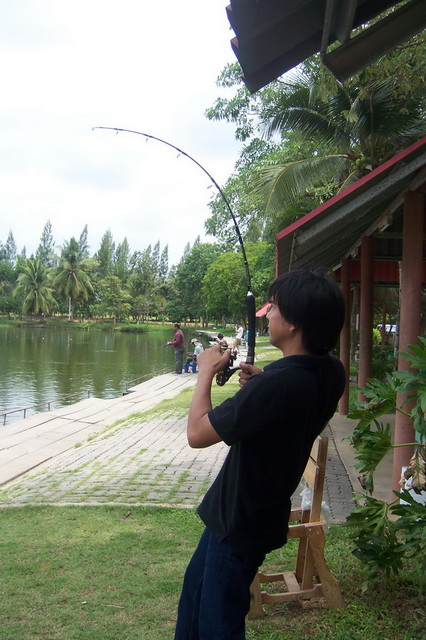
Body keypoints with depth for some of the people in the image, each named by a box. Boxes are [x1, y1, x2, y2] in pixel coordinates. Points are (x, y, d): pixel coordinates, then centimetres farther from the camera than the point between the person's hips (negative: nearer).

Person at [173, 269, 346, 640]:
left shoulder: (275, 384, -34)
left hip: (241, 521, -9)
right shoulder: (331, 372, -7)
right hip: (266, 507, 9)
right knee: (196, 588, 27)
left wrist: (206, 372, -12)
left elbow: (197, 434, -26)